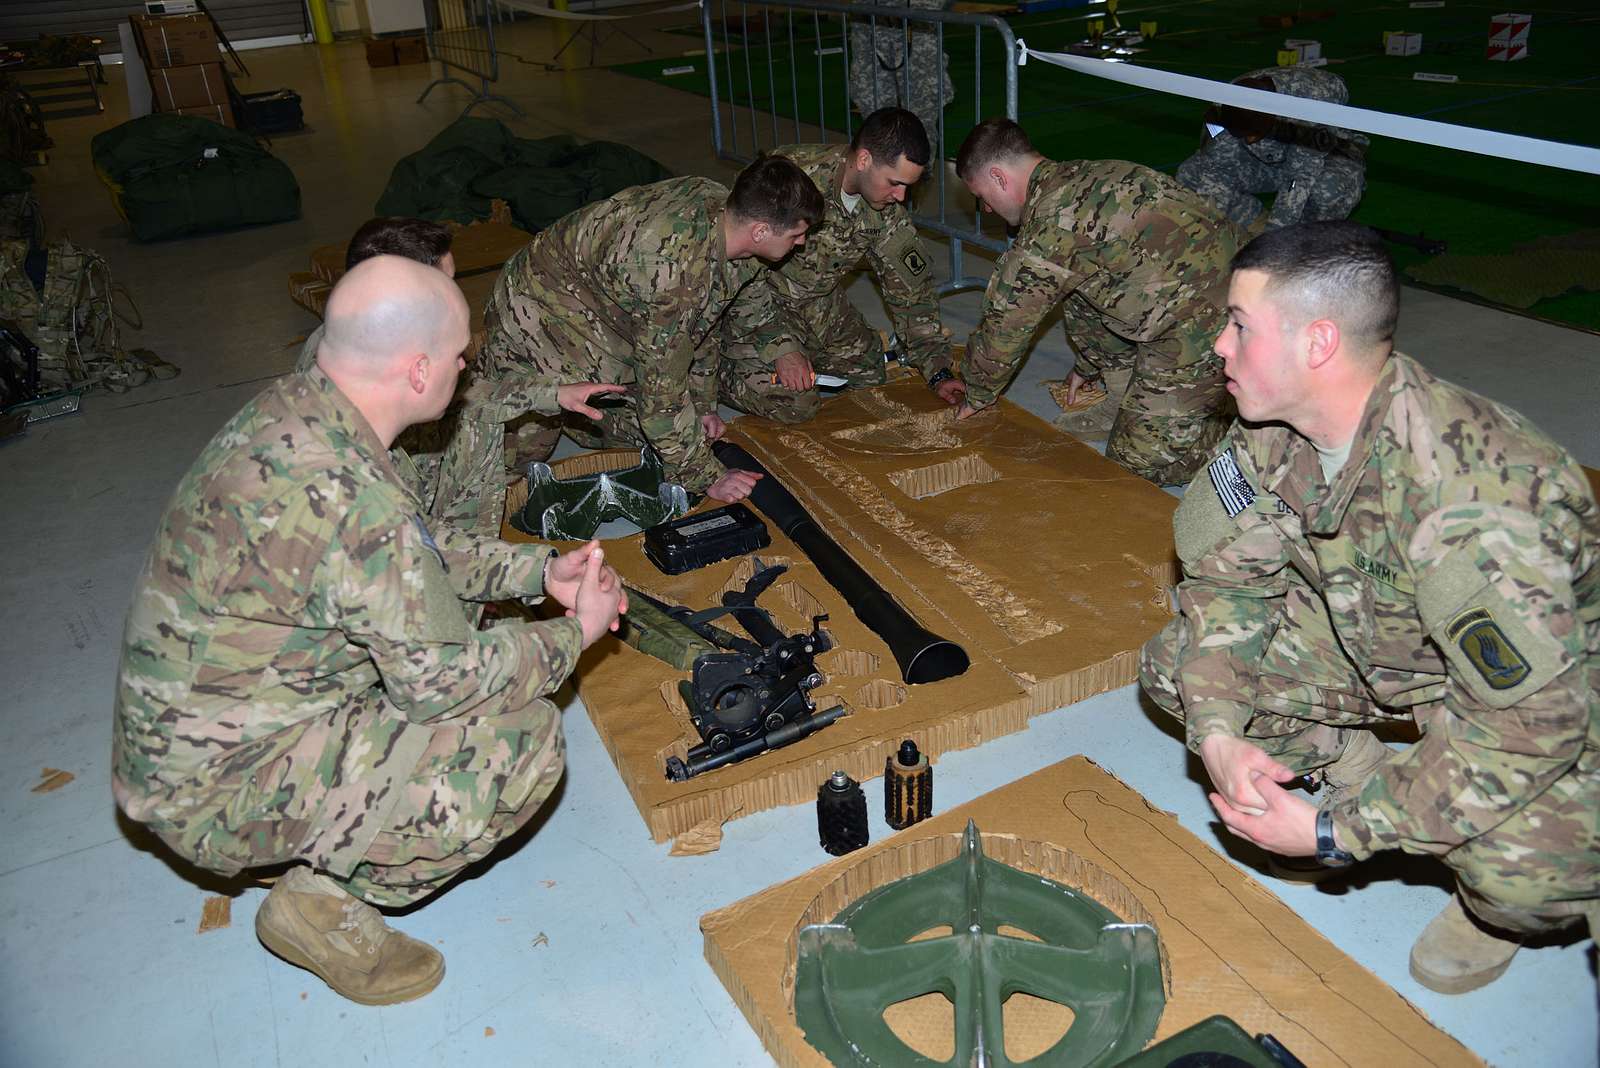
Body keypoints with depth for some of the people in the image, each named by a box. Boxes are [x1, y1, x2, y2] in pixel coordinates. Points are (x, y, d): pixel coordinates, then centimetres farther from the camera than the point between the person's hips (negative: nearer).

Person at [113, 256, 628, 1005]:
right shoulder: (349, 500, -32)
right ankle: (326, 902, 2)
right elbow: (441, 681, -22)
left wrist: (540, 571, 5)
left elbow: (418, 548, 11)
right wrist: (574, 636, -7)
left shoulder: (291, 408, -3)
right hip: (222, 787, -9)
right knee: (523, 742, -16)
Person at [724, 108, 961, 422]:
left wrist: (938, 372, -7)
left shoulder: (888, 208, -11)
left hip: (814, 299, 7)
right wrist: (781, 347, -31)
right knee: (793, 403, -20)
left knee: (869, 372, 7)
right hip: (749, 296, -7)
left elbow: (911, 288, -2)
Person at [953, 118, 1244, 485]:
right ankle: (1127, 400, 23)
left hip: (1206, 325, -9)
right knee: (1078, 294, 19)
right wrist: (1088, 365, 40)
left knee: (1141, 461, -1)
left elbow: (1005, 325, -5)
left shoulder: (1050, 226, -17)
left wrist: (977, 396, 13)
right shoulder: (1080, 176, 13)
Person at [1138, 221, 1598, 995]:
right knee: (1175, 667, -9)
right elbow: (1228, 573, -9)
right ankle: (1352, 764, 15)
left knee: (1519, 870, -34)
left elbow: (1528, 726, -33)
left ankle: (1495, 907, 5)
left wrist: (1334, 833, -29)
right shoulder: (1271, 429, -18)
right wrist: (1217, 729, -24)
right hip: (1378, 640, 6)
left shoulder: (1472, 510, -40)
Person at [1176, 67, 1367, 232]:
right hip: (1266, 161, 4)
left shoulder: (1313, 96, -38)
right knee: (1189, 174, -18)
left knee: (1332, 188, -40)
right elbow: (1215, 167, -22)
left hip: (1325, 154, -3)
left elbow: (1304, 174, -37)